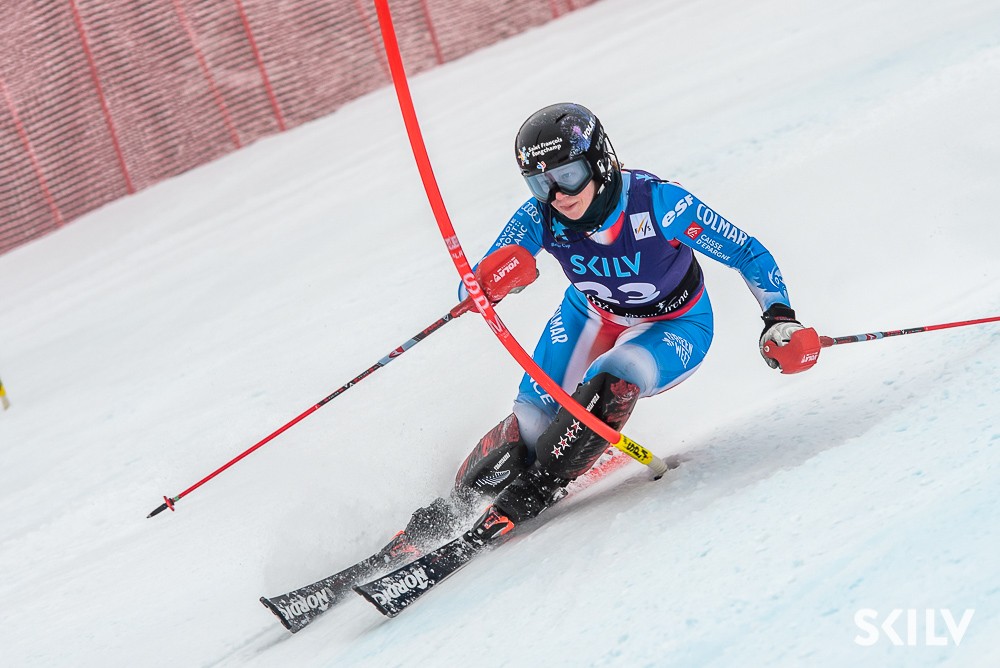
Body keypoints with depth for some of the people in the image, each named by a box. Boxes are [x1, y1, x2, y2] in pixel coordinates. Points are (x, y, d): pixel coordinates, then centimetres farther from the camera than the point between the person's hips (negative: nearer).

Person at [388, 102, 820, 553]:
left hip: (674, 327, -3)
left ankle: (527, 495, -20)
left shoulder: (655, 202, -34)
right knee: (533, 419, -15)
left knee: (610, 382, -33)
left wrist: (779, 317, -37)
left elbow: (747, 253, -24)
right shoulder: (539, 218, -25)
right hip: (591, 315, 3)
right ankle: (452, 508, 5)